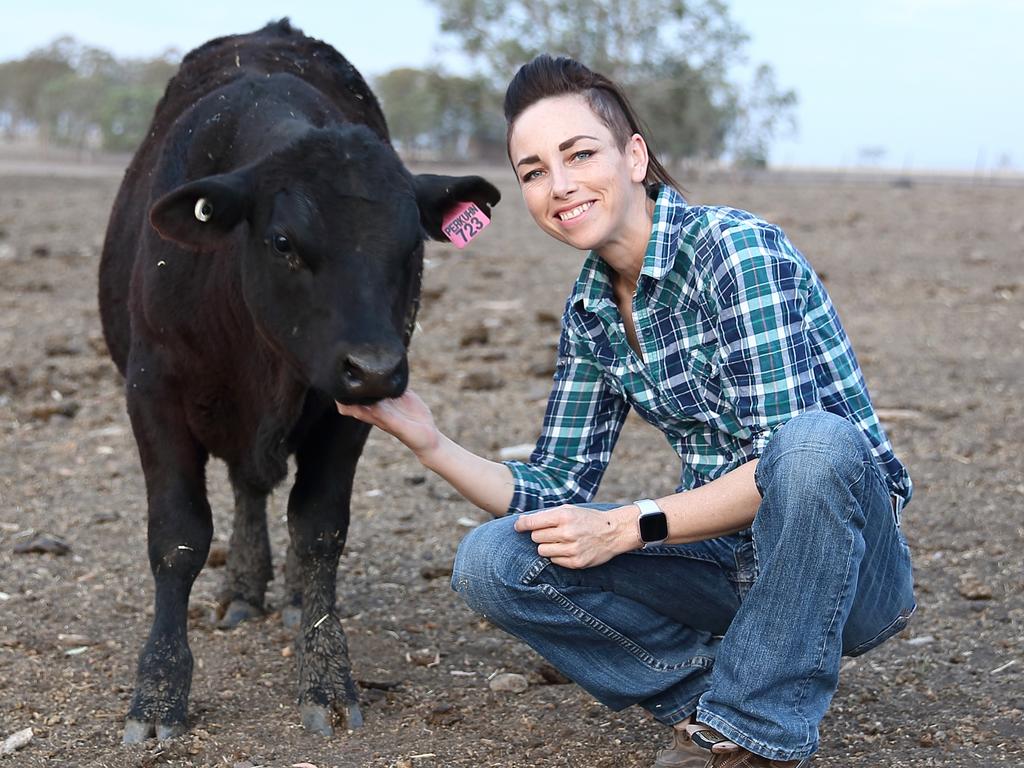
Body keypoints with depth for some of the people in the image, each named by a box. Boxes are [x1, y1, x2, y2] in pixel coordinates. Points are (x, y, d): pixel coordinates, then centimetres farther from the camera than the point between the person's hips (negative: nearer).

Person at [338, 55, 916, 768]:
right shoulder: (590, 311, 4)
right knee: (492, 562, -11)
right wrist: (429, 442, -9)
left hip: (843, 560, -5)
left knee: (817, 441, -38)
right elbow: (555, 494, 5)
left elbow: (788, 455, -23)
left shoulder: (734, 247, -17)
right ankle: (714, 701, 0)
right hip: (726, 561, 5)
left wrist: (628, 526, -20)